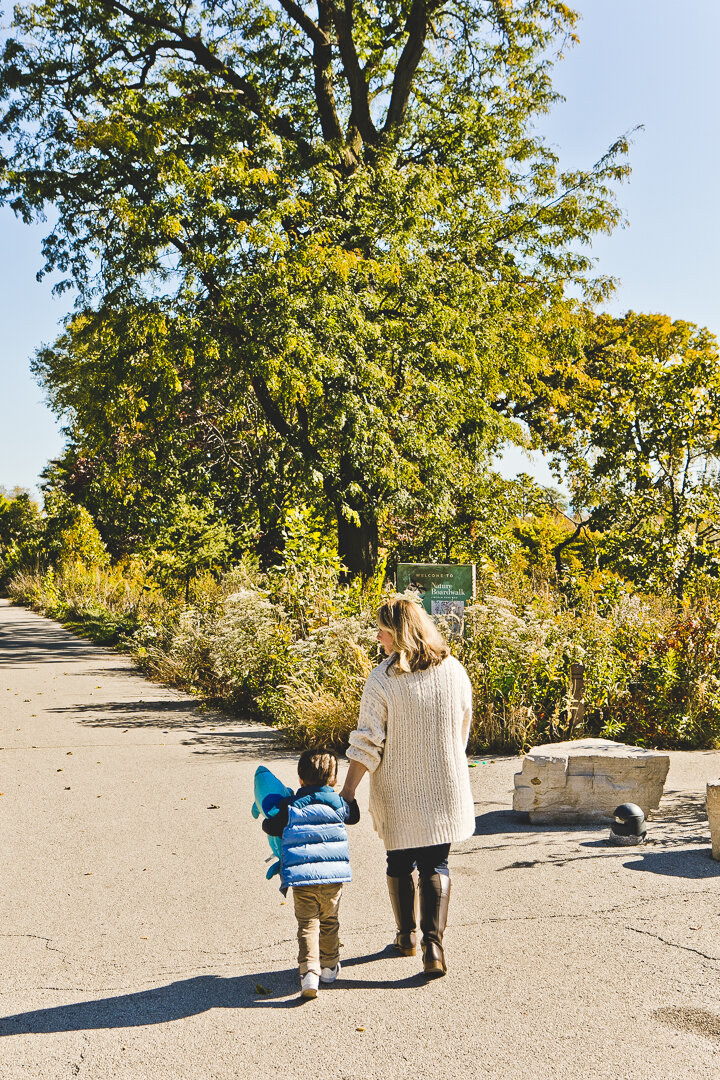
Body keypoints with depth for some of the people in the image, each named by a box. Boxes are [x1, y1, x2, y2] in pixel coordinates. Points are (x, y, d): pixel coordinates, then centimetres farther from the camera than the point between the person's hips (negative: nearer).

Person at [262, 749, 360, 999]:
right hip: (333, 875, 2)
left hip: (300, 877, -2)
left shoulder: (290, 806, 2)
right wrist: (349, 797, 46)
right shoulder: (337, 804, 9)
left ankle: (309, 970, -13)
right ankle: (329, 967, 28)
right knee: (329, 921, 18)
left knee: (307, 924, 2)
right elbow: (353, 816, 28)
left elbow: (271, 826, 7)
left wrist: (269, 819, 29)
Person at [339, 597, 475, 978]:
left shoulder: (382, 679, -15)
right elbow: (463, 729, 9)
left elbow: (367, 744, -14)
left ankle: (407, 936, 33)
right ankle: (433, 943, -4)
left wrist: (348, 791, -8)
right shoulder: (454, 671, -3)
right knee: (436, 865, 11)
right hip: (445, 788, 2)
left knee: (401, 862, 17)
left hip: (398, 791, -2)